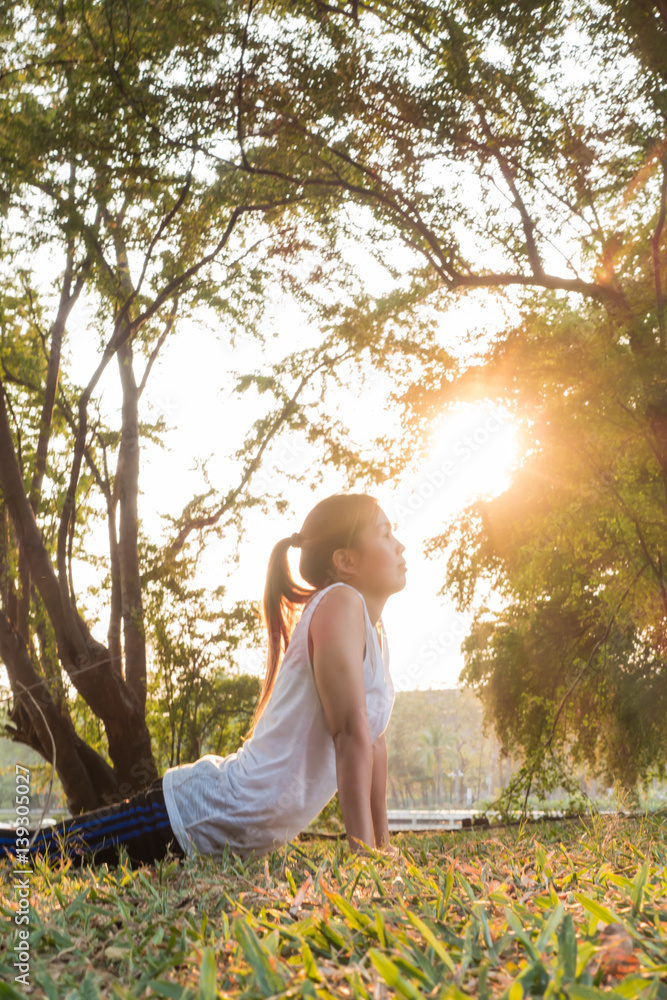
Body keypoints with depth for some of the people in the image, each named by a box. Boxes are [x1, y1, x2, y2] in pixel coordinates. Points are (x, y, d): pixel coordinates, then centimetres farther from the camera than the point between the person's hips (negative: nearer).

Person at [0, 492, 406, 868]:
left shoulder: (374, 630, 10)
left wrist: (383, 847, 13)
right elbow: (351, 735, -23)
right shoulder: (340, 605, -17)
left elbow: (373, 740, 14)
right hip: (202, 817, -8)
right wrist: (362, 852, -24)